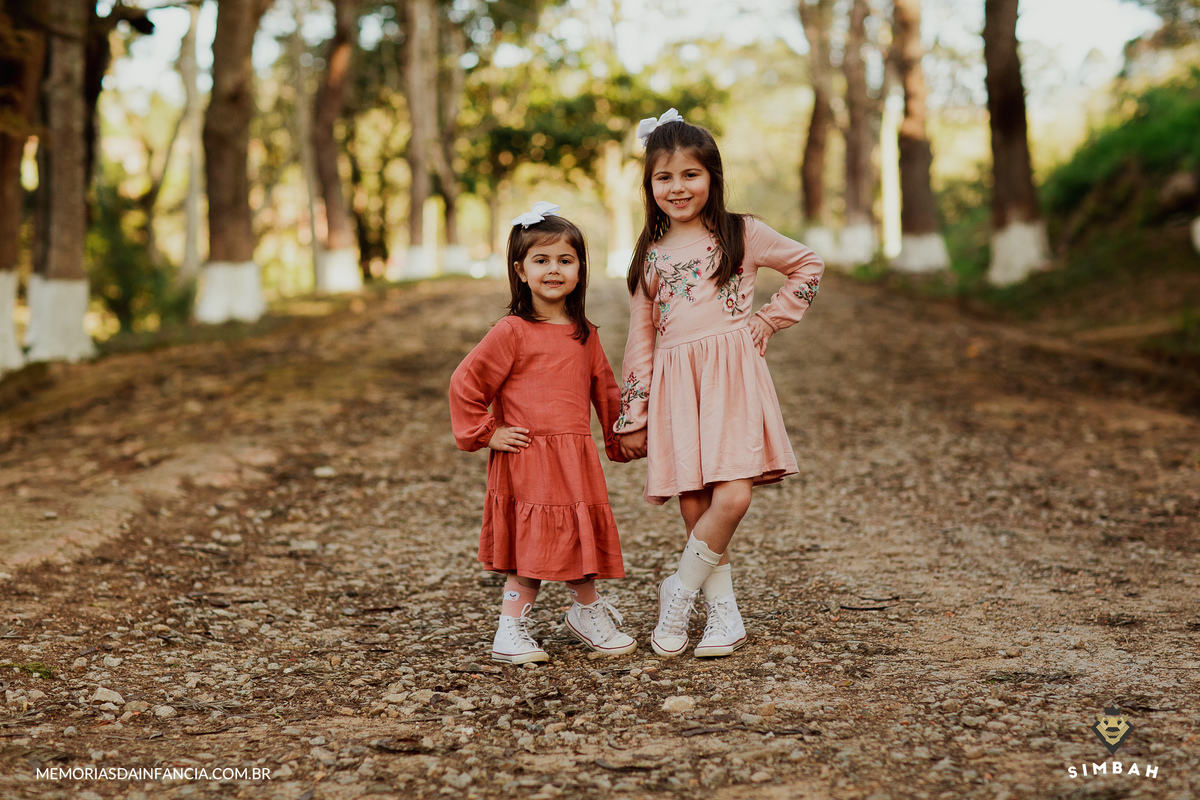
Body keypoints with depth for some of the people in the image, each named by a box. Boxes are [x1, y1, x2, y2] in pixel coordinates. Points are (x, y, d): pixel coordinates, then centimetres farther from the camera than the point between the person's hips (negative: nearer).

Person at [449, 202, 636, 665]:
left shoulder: (584, 334, 9)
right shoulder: (511, 333, -9)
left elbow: (604, 390, 19)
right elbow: (465, 384, -5)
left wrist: (620, 439, 20)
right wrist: (486, 434, -5)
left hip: (576, 461, 6)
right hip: (526, 461, -5)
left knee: (582, 539, 13)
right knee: (530, 552, -4)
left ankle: (588, 614, 31)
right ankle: (511, 632, 12)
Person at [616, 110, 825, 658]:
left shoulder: (741, 235, 6)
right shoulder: (650, 255, 12)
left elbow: (808, 265, 18)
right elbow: (641, 340, 14)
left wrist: (770, 319, 6)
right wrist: (632, 418, 10)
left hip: (732, 373, -2)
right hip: (674, 384, 2)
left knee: (731, 497, -16)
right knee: (694, 509, -1)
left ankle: (679, 593, 5)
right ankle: (725, 617, 11)